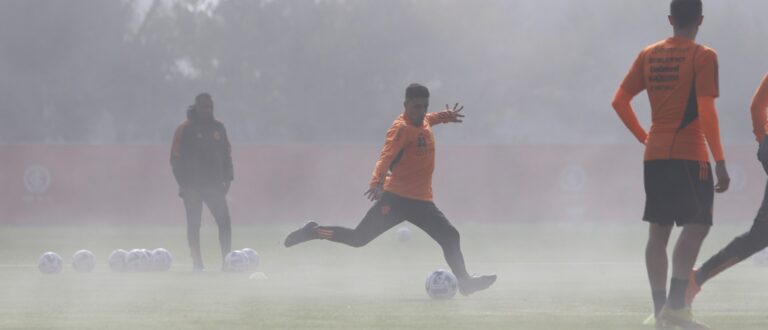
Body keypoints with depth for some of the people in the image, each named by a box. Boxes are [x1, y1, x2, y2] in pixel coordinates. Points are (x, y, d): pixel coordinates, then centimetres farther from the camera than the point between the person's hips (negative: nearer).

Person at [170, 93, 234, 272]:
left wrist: (227, 178, 9)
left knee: (224, 222, -6)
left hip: (214, 183, 4)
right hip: (193, 186, -4)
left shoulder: (218, 127, 10)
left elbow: (226, 153, 18)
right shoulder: (185, 129, -4)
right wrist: (183, 183, -11)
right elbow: (176, 158, -5)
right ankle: (197, 262, 6)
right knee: (194, 225, 2)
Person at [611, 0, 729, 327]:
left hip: (654, 154, 6)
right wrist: (720, 163, -13)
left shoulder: (648, 55, 9)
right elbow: (706, 112, -15)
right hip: (690, 154, -6)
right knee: (696, 225, -6)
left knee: (658, 230, 9)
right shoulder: (703, 56, -8)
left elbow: (620, 101, 8)